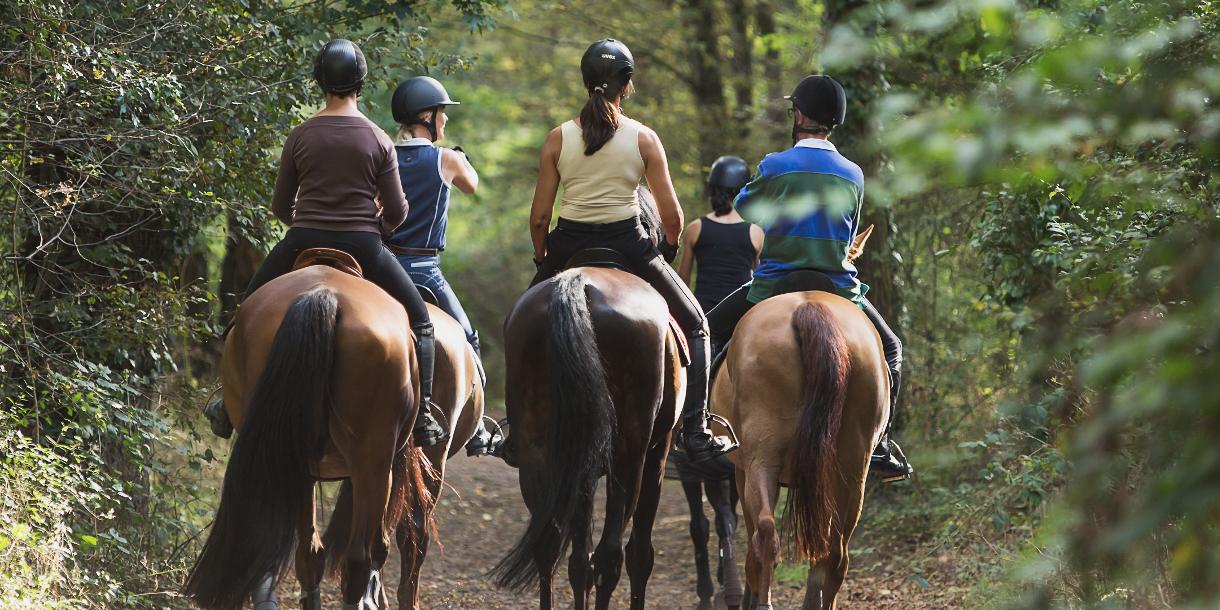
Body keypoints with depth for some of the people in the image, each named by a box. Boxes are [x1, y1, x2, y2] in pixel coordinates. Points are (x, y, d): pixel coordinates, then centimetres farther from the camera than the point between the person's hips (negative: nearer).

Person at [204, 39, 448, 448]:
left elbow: (280, 207, 6)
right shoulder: (378, 140, -3)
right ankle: (422, 416, 6)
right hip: (363, 248, -1)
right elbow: (396, 212, -1)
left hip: (302, 245, 1)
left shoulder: (300, 137, -1)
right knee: (419, 319, 16)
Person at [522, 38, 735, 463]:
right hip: (629, 245, -1)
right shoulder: (644, 139, -6)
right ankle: (697, 437, 6)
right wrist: (670, 247, 15)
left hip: (569, 246, 1)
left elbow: (539, 216, -2)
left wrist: (542, 260, 15)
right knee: (694, 327, 16)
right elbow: (671, 216, -6)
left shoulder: (558, 138, -3)